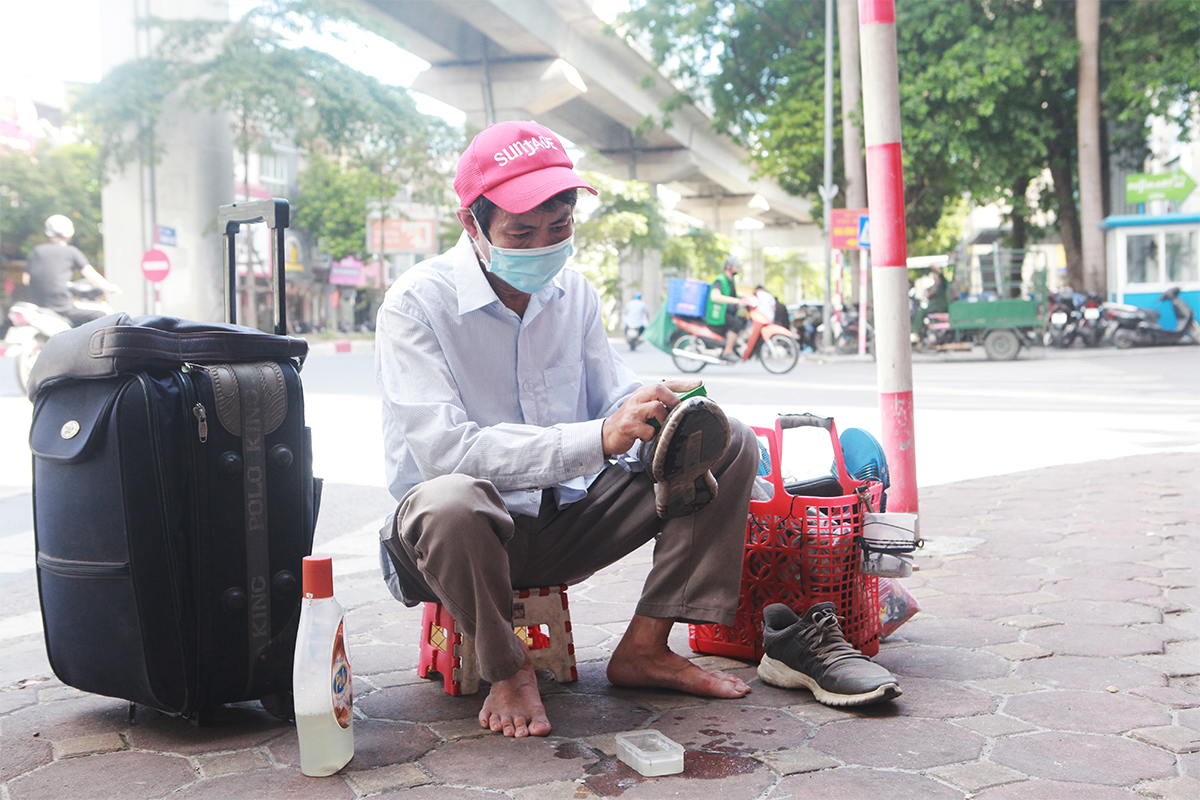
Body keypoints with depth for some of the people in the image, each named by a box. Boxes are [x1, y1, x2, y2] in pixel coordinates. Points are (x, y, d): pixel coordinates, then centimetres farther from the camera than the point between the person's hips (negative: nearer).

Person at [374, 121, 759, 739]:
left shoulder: (573, 291, 4)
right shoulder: (416, 304, -16)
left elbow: (614, 402, 7)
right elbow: (444, 449, -28)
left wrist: (659, 420, -19)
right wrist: (596, 440, -37)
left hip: (566, 520, 6)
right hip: (476, 529, -5)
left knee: (731, 445, -4)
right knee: (451, 503, -43)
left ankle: (644, 649, -6)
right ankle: (506, 669, -13)